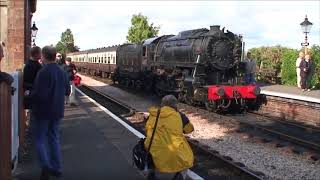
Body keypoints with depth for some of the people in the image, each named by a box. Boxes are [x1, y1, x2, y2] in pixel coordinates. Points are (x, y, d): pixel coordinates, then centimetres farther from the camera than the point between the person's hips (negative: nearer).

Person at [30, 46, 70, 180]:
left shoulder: (43, 72, -20)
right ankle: (56, 168, 19)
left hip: (43, 111, -7)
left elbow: (40, 94, -25)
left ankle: (46, 166, -7)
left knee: (39, 138, 6)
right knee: (54, 137, 15)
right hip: (57, 111, 7)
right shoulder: (61, 72, 4)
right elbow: (67, 91, 13)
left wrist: (29, 96, -6)